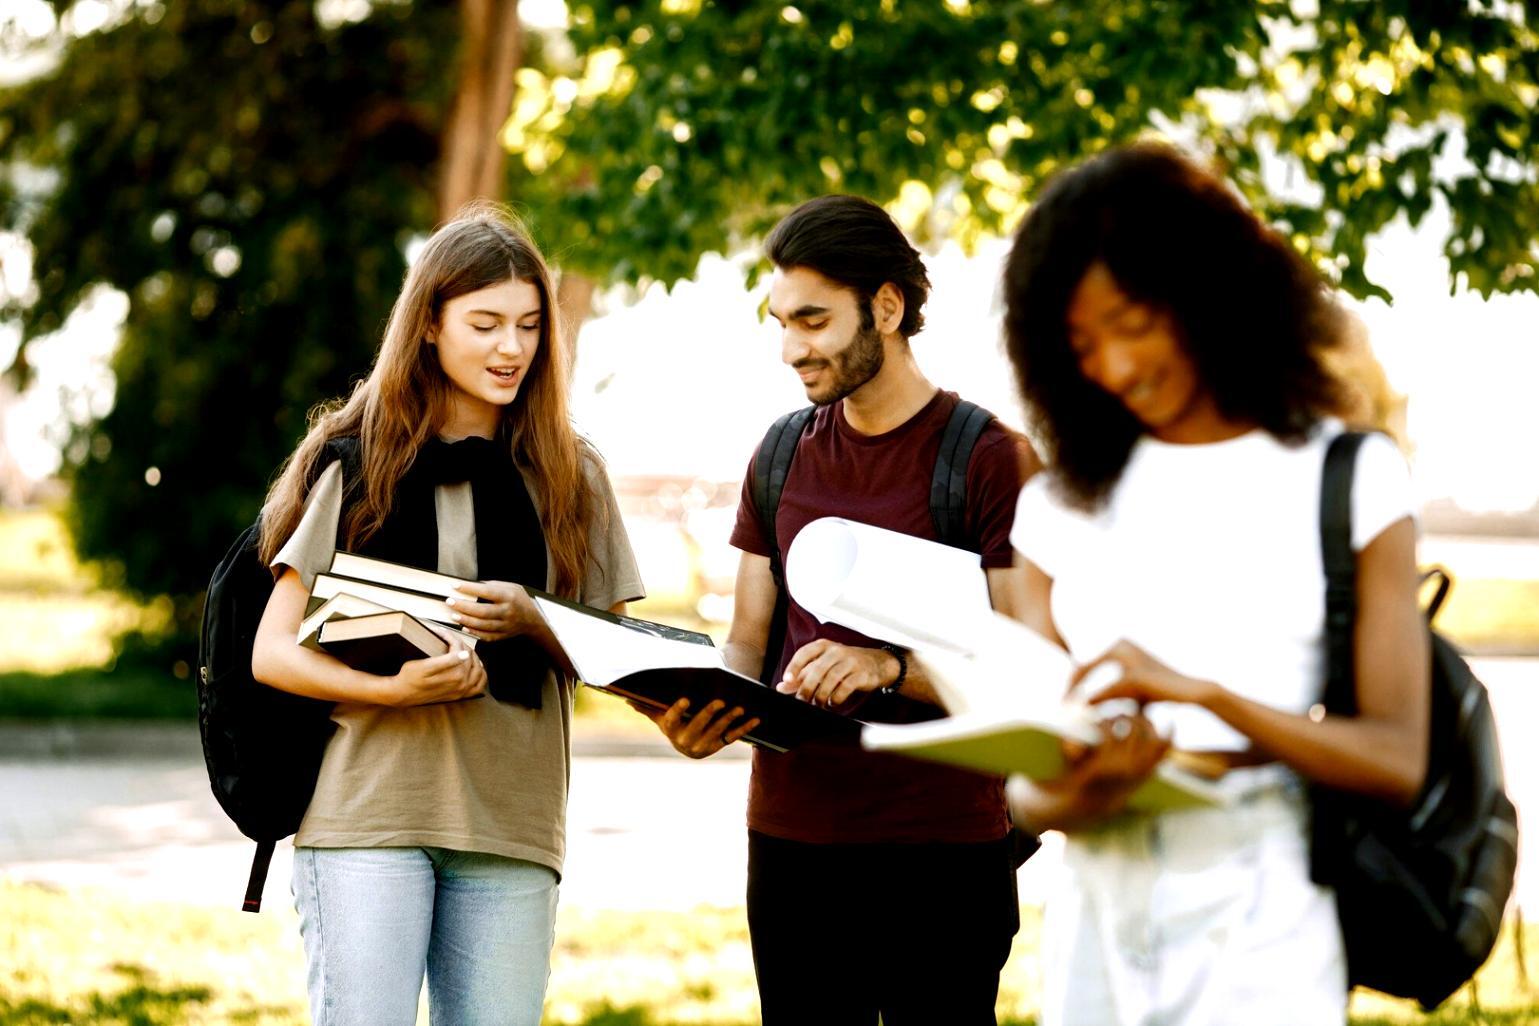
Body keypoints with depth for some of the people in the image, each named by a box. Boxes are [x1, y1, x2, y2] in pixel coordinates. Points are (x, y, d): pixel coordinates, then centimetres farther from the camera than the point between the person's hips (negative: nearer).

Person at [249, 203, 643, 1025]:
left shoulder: (568, 474, 12)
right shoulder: (355, 461, 5)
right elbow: (272, 652, 2)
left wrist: (532, 622, -10)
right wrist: (394, 688, -16)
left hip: (511, 827, 3)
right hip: (365, 812, -2)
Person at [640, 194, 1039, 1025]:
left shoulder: (990, 457, -5)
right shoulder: (783, 455, 12)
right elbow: (748, 641, 14)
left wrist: (891, 668, -25)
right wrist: (704, 711, -8)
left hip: (943, 849, -5)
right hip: (790, 837, 5)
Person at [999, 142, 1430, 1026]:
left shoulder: (1348, 480, 1)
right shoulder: (1063, 507, 10)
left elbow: (1398, 760, -6)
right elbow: (1025, 785, 7)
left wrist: (1202, 691, -18)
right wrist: (1073, 800, -16)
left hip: (1259, 923, -3)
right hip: (1096, 919, 3)